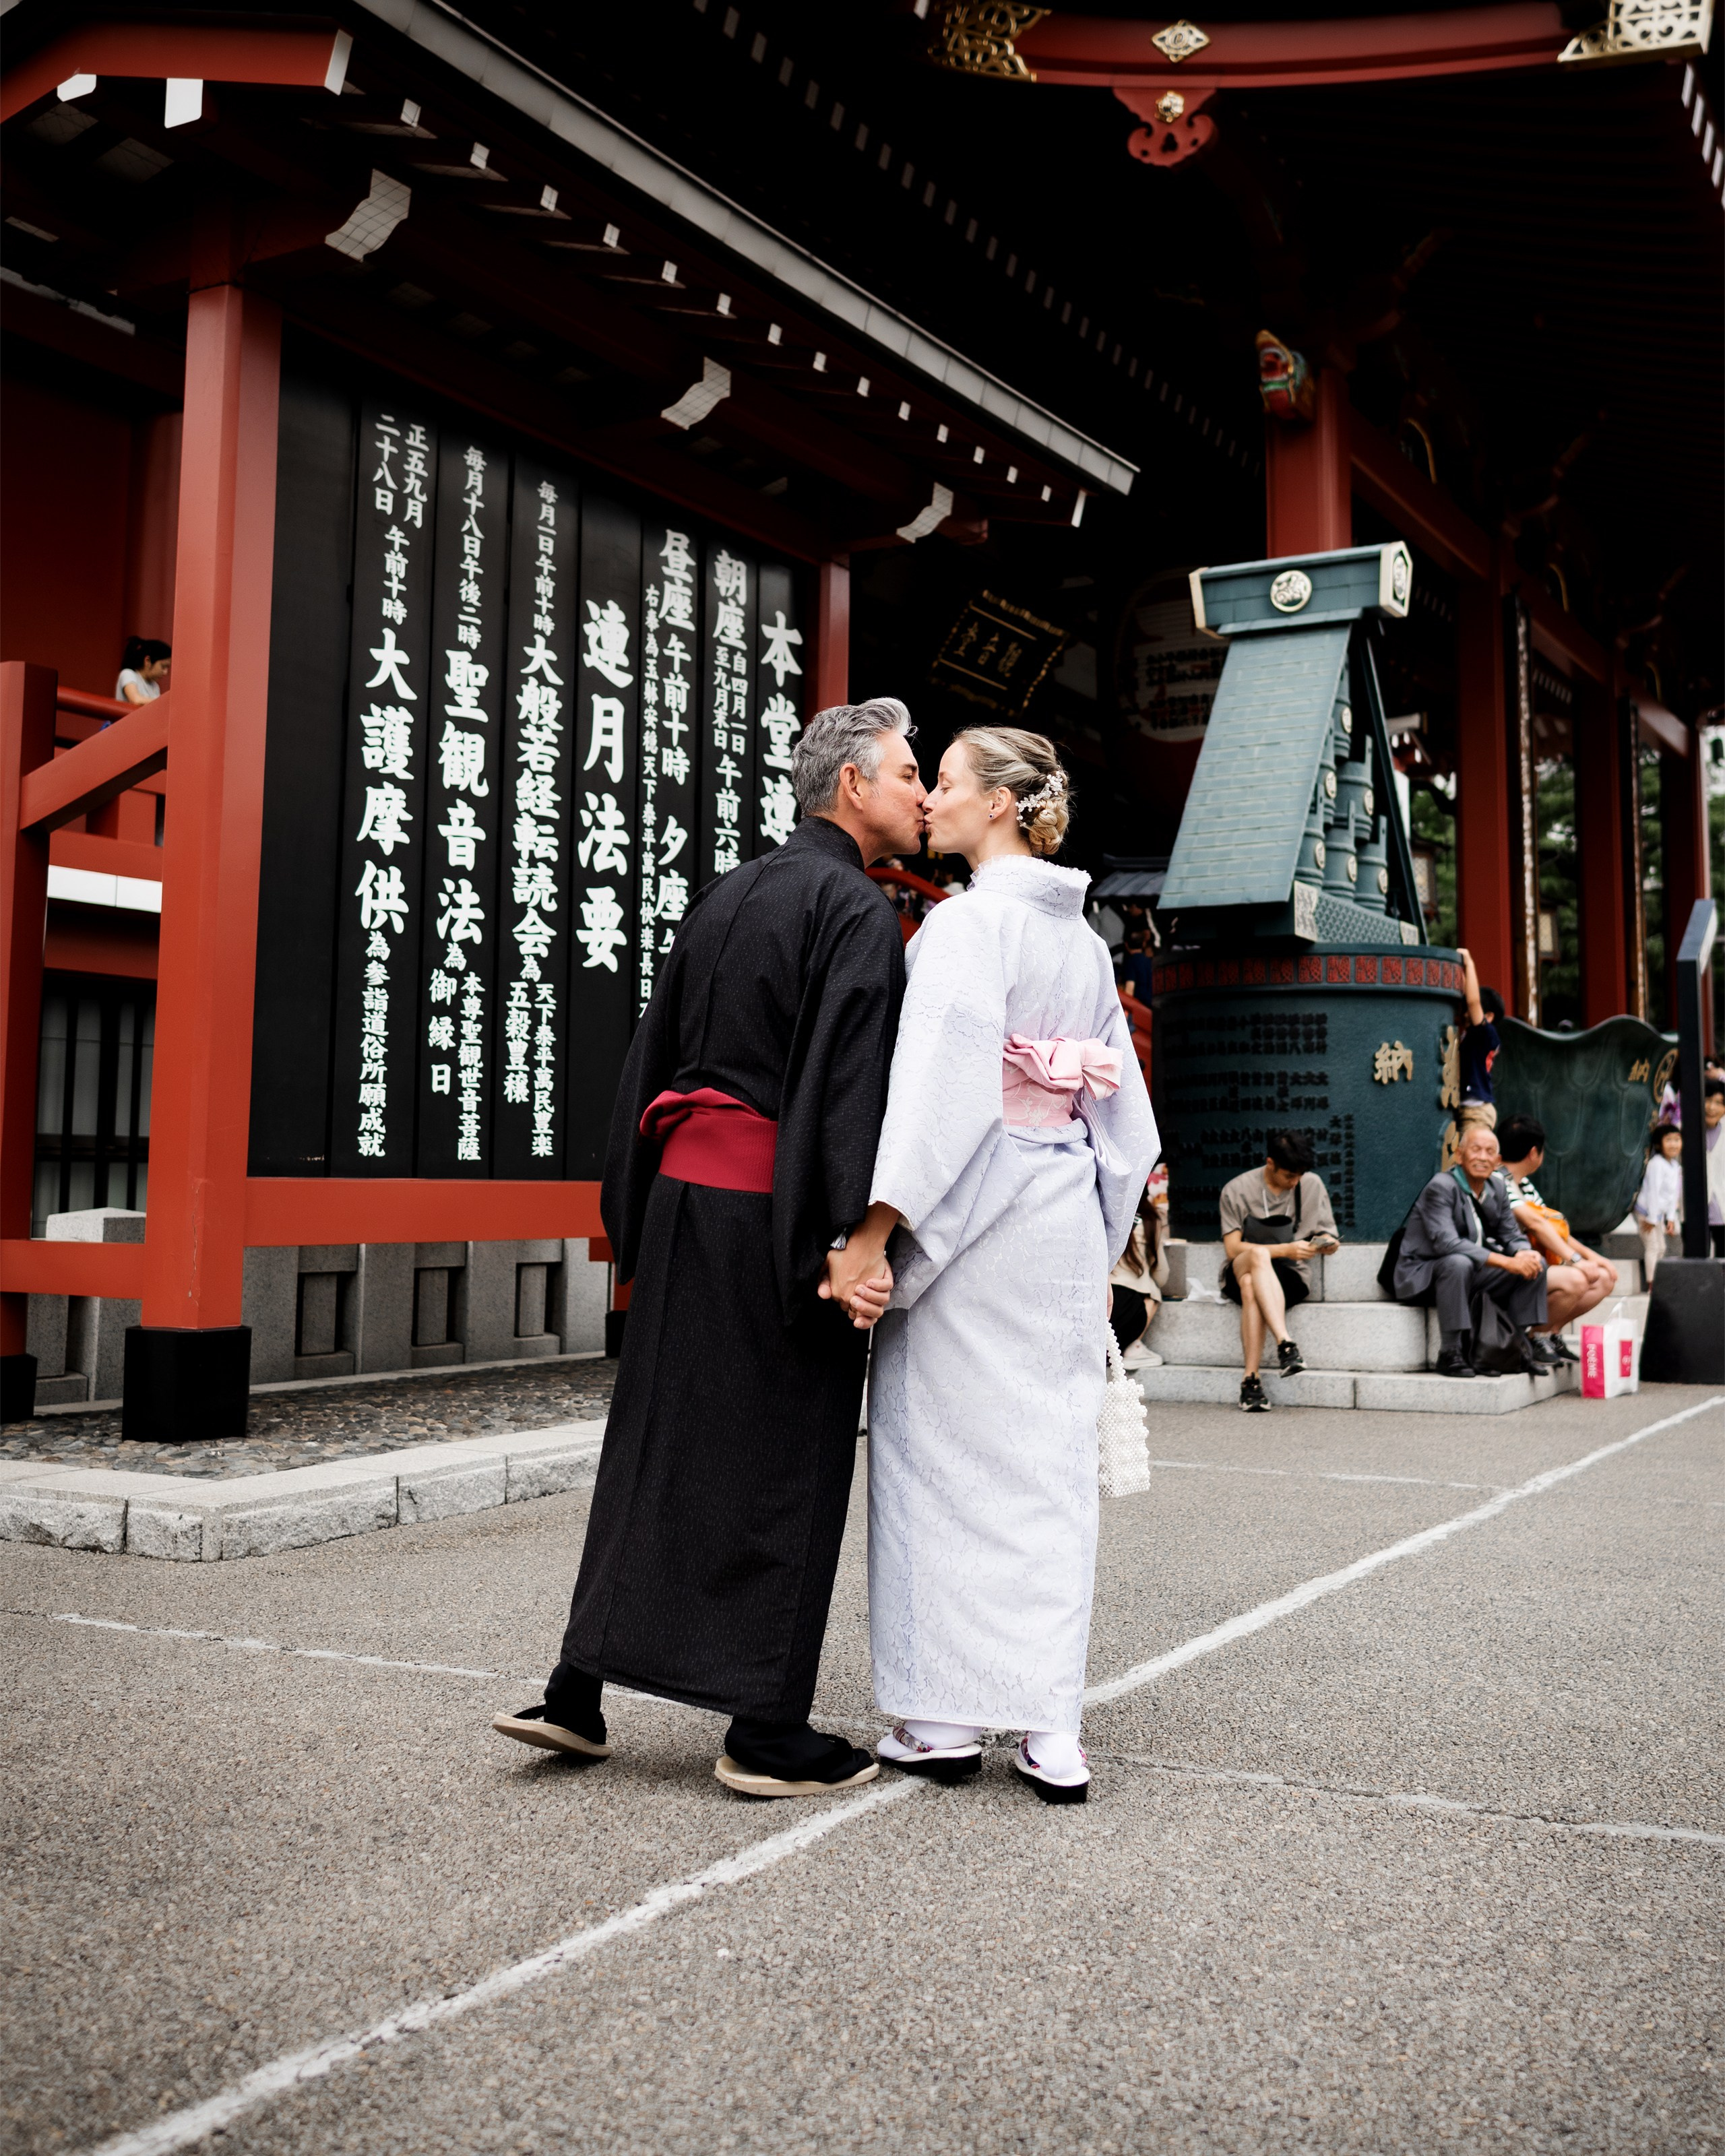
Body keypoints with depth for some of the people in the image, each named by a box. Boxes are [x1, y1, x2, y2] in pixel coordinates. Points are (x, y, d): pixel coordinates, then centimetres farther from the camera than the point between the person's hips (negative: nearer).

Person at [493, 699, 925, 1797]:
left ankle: (579, 1690, 16)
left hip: (685, 1189, 8)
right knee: (782, 1464, 1)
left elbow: (656, 1050, 17)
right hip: (777, 1213, -7)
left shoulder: (726, 895, 15)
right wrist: (853, 1235, -23)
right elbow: (851, 1080, -20)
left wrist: (637, 1204, 21)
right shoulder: (858, 912, -9)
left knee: (658, 1440, 13)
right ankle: (768, 1730, 9)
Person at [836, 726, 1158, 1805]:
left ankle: (945, 1716, 11)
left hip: (972, 1213, -7)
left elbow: (940, 1085, -22)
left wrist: (876, 1226, -25)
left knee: (946, 1456, 3)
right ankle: (1052, 1728, 10)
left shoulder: (969, 921, -10)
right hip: (1066, 1219, 7)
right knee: (1050, 1462, 8)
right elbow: (1125, 1113, 16)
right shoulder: (1084, 938, 13)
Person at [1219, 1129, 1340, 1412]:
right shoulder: (1237, 1190, -3)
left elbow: (1328, 1236, 10)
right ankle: (1285, 1344, -52)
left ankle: (1251, 1379, -43)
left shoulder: (1312, 1185, 5)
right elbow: (1233, 1248, -8)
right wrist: (1285, 1250, -18)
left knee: (1251, 1287, -36)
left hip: (1290, 1276, 1)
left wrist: (1327, 1242, -16)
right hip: (1240, 1272, -1)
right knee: (1258, 1254, -39)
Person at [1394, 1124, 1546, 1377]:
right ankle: (1450, 1353, -28)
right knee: (1459, 1263, -38)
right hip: (1422, 1275, -8)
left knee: (1535, 1263, -2)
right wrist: (1506, 1262, -34)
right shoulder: (1441, 1187, -19)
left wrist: (1524, 1253, -18)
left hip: (1470, 1271, 8)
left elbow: (1512, 1235, 9)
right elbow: (1446, 1243, -31)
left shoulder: (1497, 1187, 6)